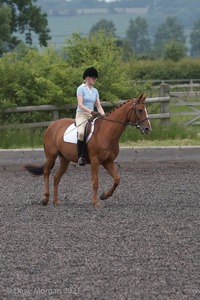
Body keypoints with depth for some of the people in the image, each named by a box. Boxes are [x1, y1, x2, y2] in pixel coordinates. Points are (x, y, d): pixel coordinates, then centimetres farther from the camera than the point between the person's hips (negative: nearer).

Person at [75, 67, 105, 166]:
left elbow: (98, 106, 14)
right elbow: (80, 104, -14)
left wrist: (103, 114, -6)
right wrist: (91, 112, -26)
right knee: (81, 132, -33)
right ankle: (80, 157, -26)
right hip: (81, 114, -6)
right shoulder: (81, 89, -4)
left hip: (92, 116, 6)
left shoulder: (95, 91, 15)